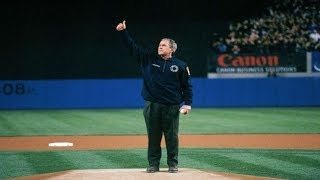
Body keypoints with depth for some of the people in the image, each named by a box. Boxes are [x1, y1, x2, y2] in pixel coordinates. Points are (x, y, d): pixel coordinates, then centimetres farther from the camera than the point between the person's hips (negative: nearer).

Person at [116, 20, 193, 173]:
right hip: (152, 106, 2)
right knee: (153, 136, 5)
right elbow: (133, 46, 4)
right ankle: (153, 164, 13)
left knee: (172, 137, 2)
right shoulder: (148, 59, 7)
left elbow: (187, 85, 5)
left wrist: (187, 103, -4)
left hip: (172, 107, -1)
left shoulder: (180, 66, 3)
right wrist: (123, 32, -6)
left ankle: (173, 164, 13)